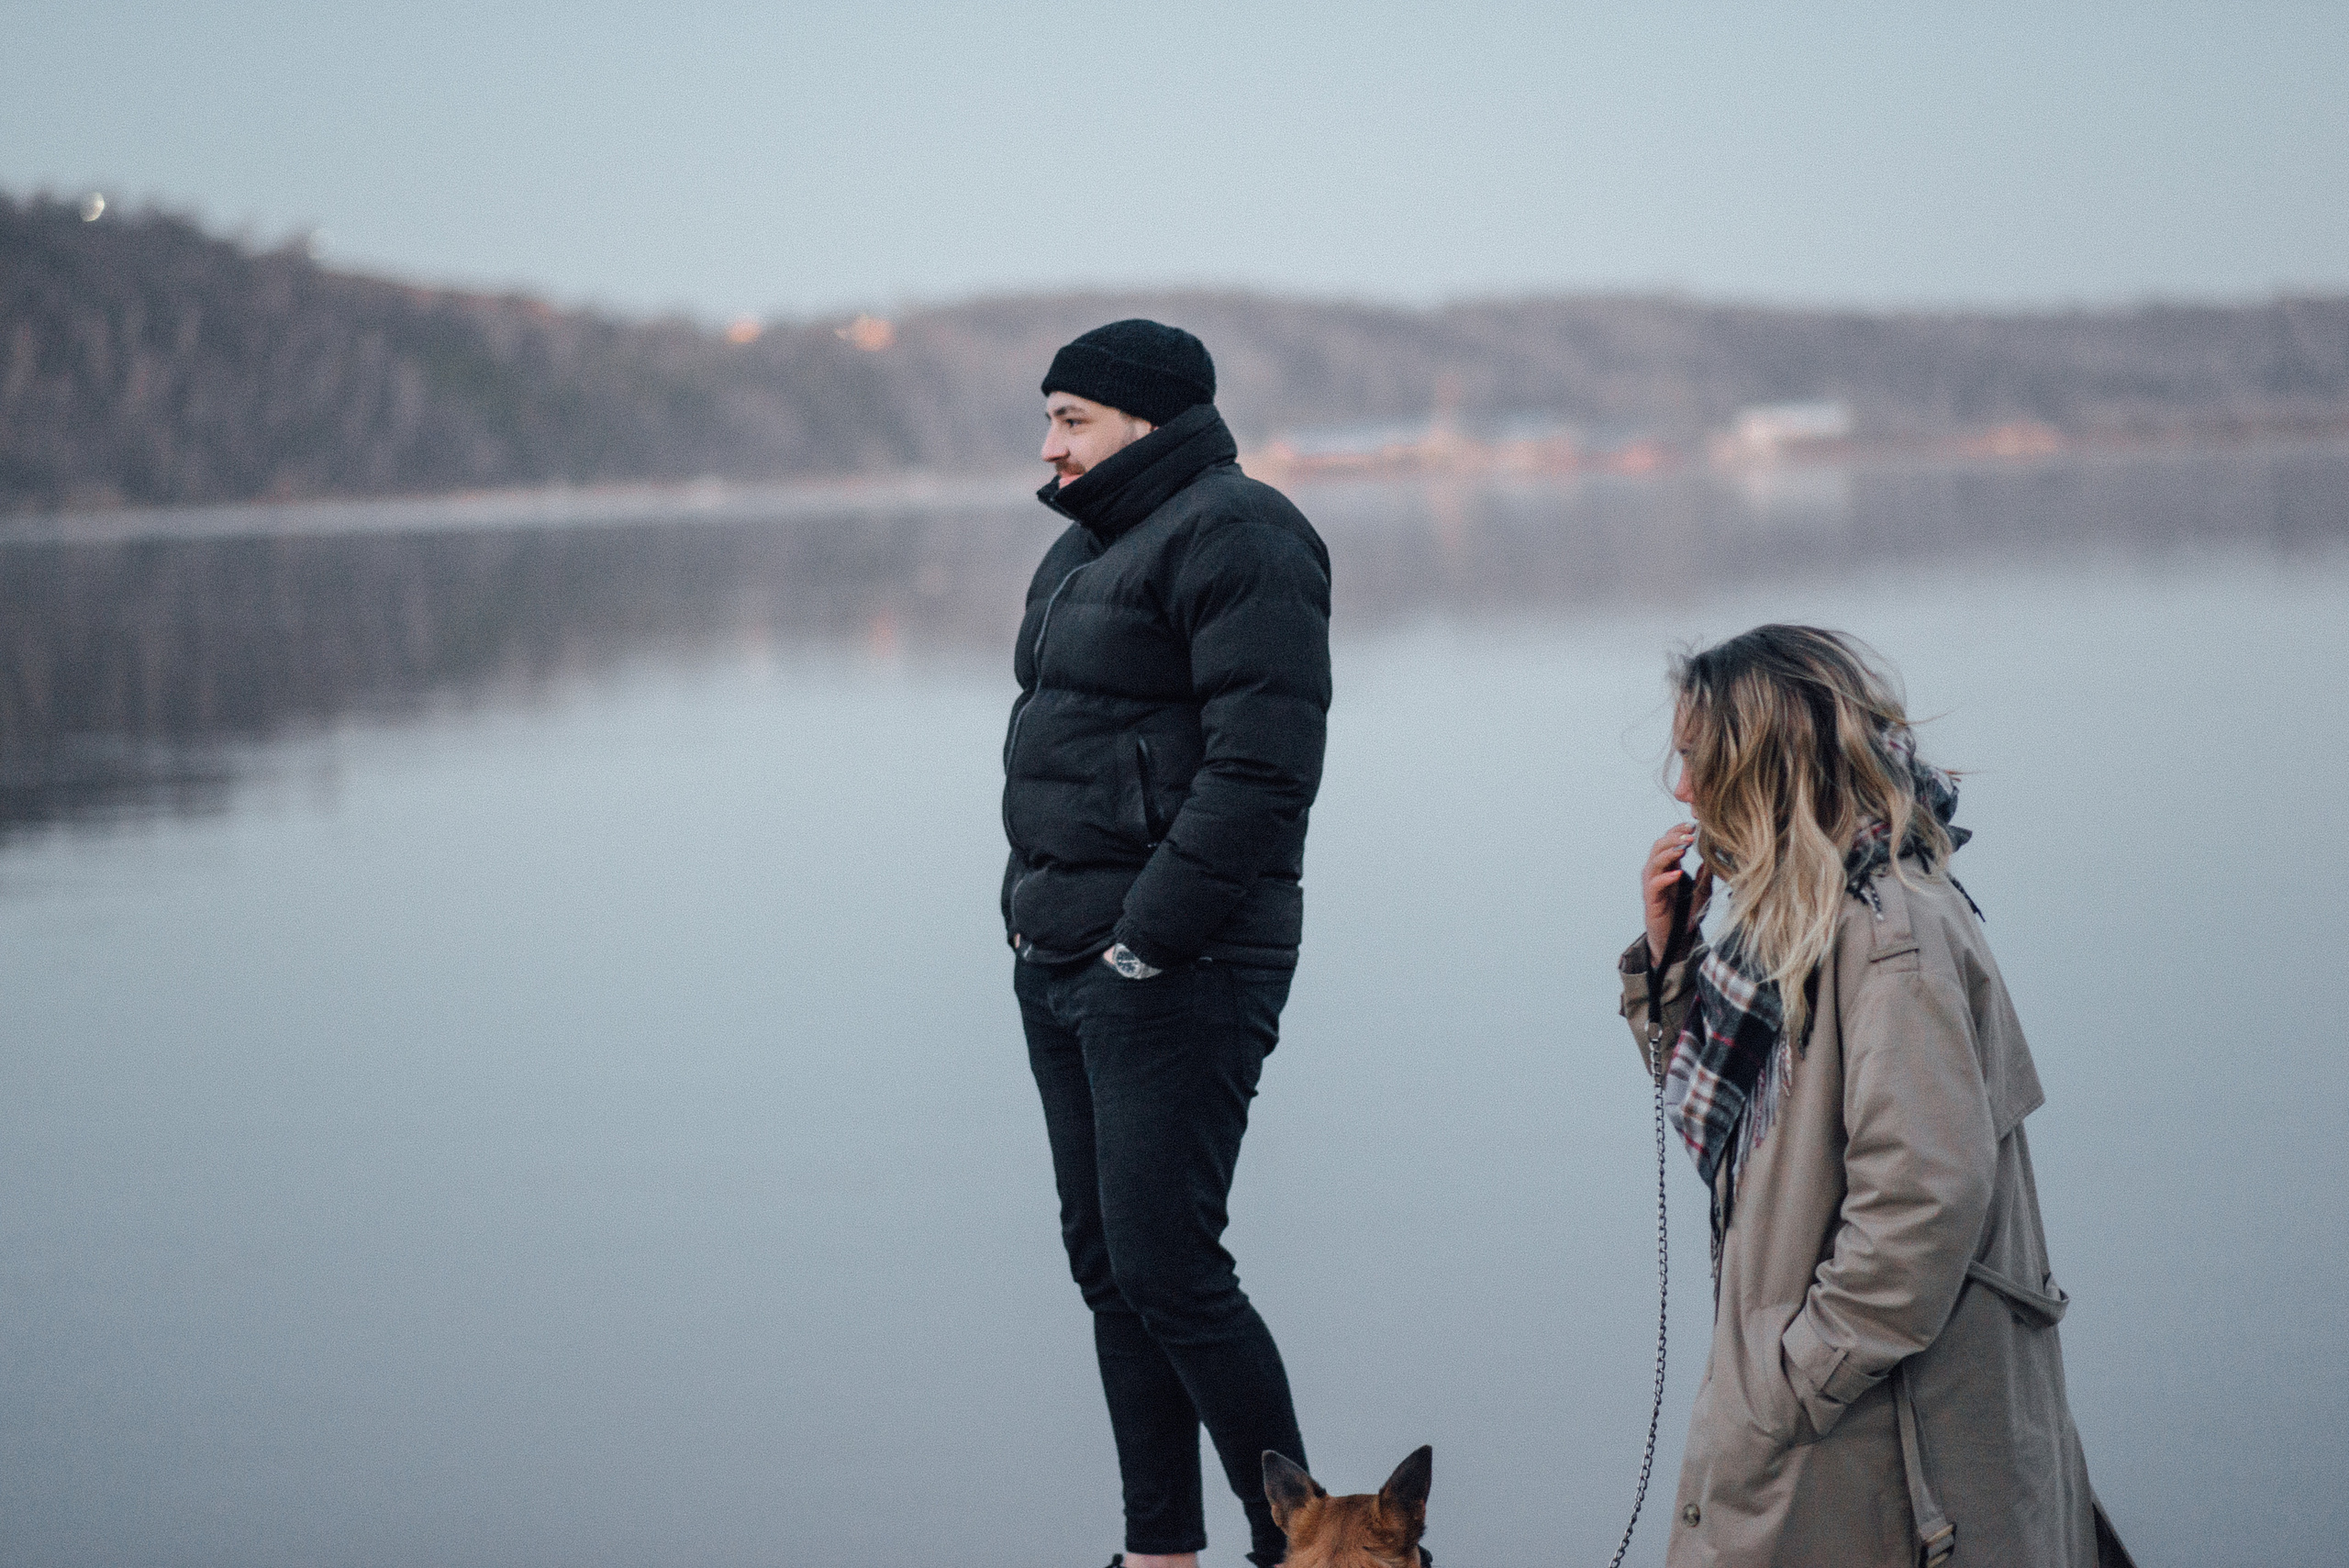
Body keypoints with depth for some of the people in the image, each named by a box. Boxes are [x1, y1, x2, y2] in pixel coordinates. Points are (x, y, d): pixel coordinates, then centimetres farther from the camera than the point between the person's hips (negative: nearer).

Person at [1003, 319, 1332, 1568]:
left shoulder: (1232, 536, -12)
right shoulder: (1091, 548, 19)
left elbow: (1259, 765, -21)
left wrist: (1151, 939, -22)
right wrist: (1034, 912, 12)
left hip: (1172, 969, -10)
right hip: (1061, 964, 10)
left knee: (1167, 1268, -10)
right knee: (1105, 1262, 12)